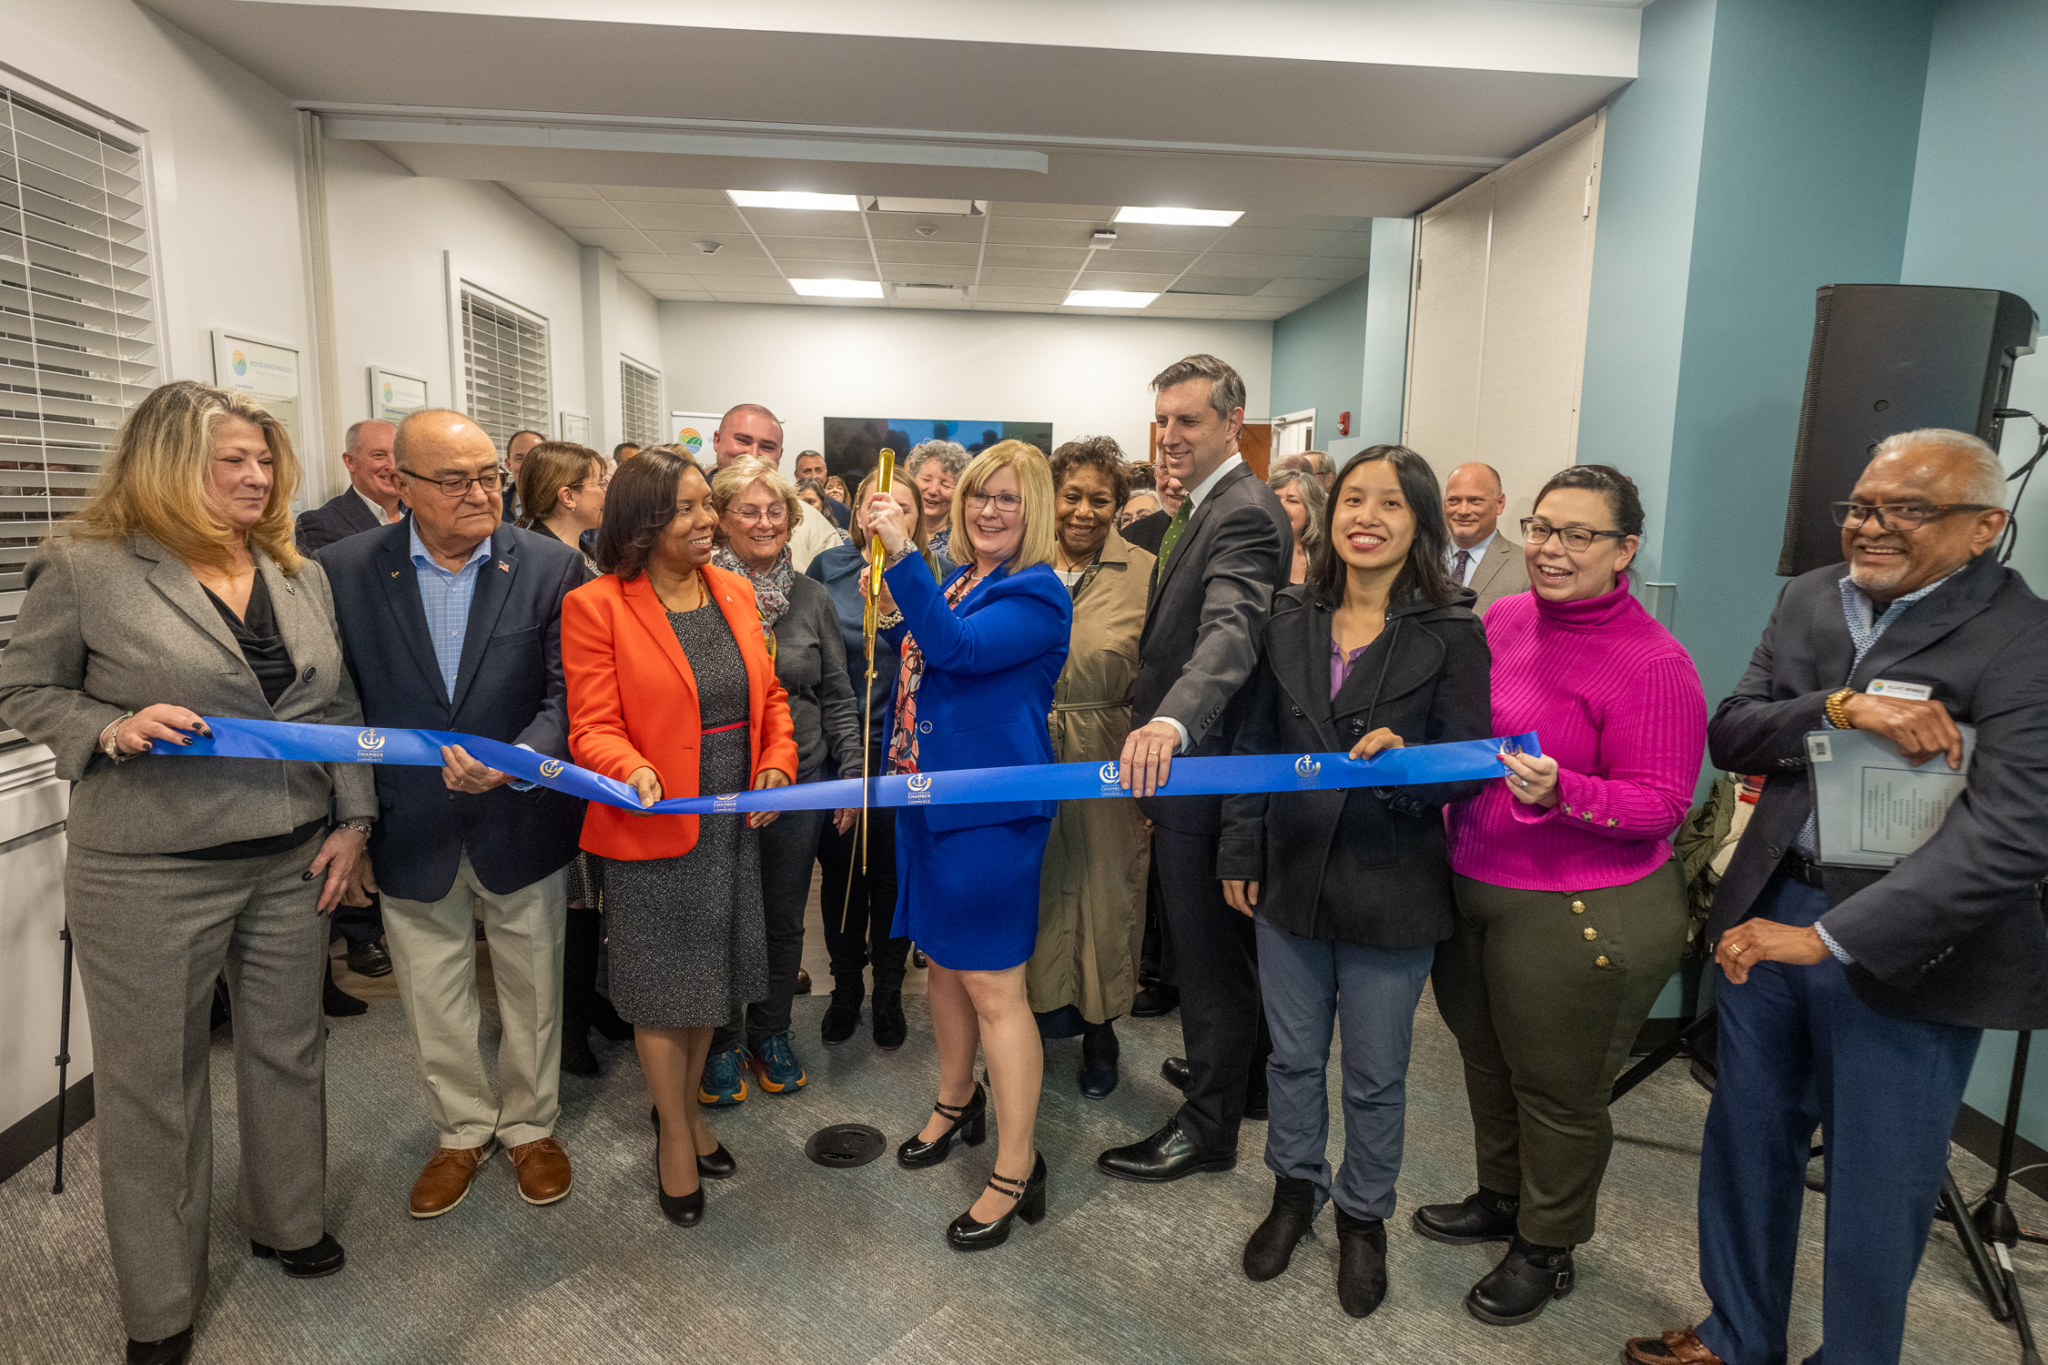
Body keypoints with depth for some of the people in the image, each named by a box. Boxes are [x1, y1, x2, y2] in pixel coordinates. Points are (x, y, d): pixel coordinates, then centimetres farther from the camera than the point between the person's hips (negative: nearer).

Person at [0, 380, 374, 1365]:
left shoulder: (299, 574, 7)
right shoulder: (85, 566, -7)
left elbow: (338, 705, 9)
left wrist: (353, 814, 3)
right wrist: (113, 729, -19)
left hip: (291, 863, 4)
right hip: (149, 876, -4)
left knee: (289, 1051, 17)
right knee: (155, 1081, 10)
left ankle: (287, 1221, 41)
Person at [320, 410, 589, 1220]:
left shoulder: (552, 567, -10)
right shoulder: (345, 570, -6)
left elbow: (566, 697, -12)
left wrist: (514, 763, -30)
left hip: (522, 827, -1)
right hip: (412, 837, 1)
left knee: (533, 993, 16)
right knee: (433, 1004, 18)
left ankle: (530, 1124, 40)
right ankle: (461, 1130, 42)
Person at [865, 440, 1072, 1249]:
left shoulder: (1034, 593, -14)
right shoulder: (956, 582, 11)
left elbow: (958, 649, -29)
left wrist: (903, 555, -34)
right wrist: (895, 620, 5)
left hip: (990, 810, -9)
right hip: (929, 797, 9)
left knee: (992, 987, -2)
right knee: (943, 960, 21)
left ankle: (1016, 1171, 13)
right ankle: (956, 1103, 42)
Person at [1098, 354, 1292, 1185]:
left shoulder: (1245, 513, -19)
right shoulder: (1205, 508, 15)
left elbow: (1231, 627, -39)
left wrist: (1172, 721, -52)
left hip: (1206, 760, -10)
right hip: (1187, 753, 10)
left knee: (1208, 946, 3)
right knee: (1230, 937, 23)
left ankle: (1208, 1127, 20)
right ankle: (1245, 1076, 42)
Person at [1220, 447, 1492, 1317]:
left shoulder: (1452, 635, -9)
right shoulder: (1291, 618, 1)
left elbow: (1468, 766, -9)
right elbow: (1254, 742, 6)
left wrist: (1404, 759, -30)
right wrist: (1238, 851, 4)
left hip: (1392, 893, -3)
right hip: (1290, 878, 3)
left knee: (1375, 1074, 15)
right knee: (1293, 1056, 19)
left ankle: (1363, 1214, 39)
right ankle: (1295, 1189, 43)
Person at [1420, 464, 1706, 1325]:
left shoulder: (1653, 663, -18)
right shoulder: (1503, 618, 2)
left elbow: (1661, 803, -17)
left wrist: (1560, 793, -31)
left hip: (1582, 917, -6)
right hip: (1470, 890, 7)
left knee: (1557, 1090, 12)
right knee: (1487, 1058, 23)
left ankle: (1546, 1250, 36)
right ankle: (1500, 1200, 47)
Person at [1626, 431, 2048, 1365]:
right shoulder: (1809, 599, 4)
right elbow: (1729, 735, -1)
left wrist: (1828, 937, -27)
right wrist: (1842, 708, -21)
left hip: (1906, 951, -5)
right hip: (1770, 913, 5)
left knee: (1876, 1191, 12)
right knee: (1745, 1144, 19)